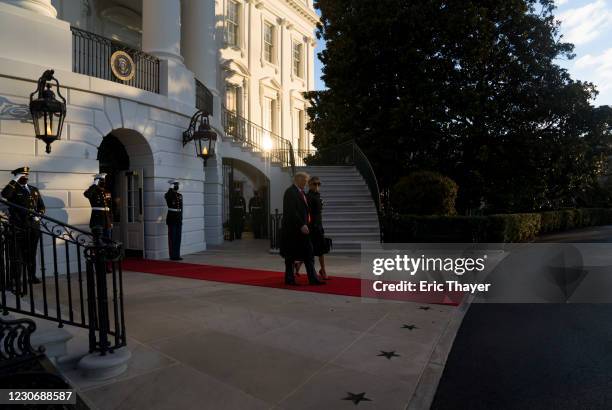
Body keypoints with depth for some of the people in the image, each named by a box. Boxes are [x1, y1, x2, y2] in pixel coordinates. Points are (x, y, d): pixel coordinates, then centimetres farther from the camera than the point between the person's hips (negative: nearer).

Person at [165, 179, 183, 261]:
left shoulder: (180, 195, 13)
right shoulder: (168, 195, -7)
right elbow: (168, 196, -35)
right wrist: (171, 188, -23)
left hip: (179, 219, 7)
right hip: (171, 218, -7)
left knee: (178, 237, 8)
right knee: (172, 238, -3)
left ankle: (177, 255, 14)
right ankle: (172, 256, 4)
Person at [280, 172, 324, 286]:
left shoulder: (301, 192, 15)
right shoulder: (290, 192, -13)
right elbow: (292, 212, -21)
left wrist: (304, 224, 10)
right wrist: (301, 225, -24)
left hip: (301, 228, 9)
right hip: (293, 229, -9)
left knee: (308, 254, 7)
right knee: (291, 255, 3)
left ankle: (313, 279, 10)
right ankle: (289, 279, 15)